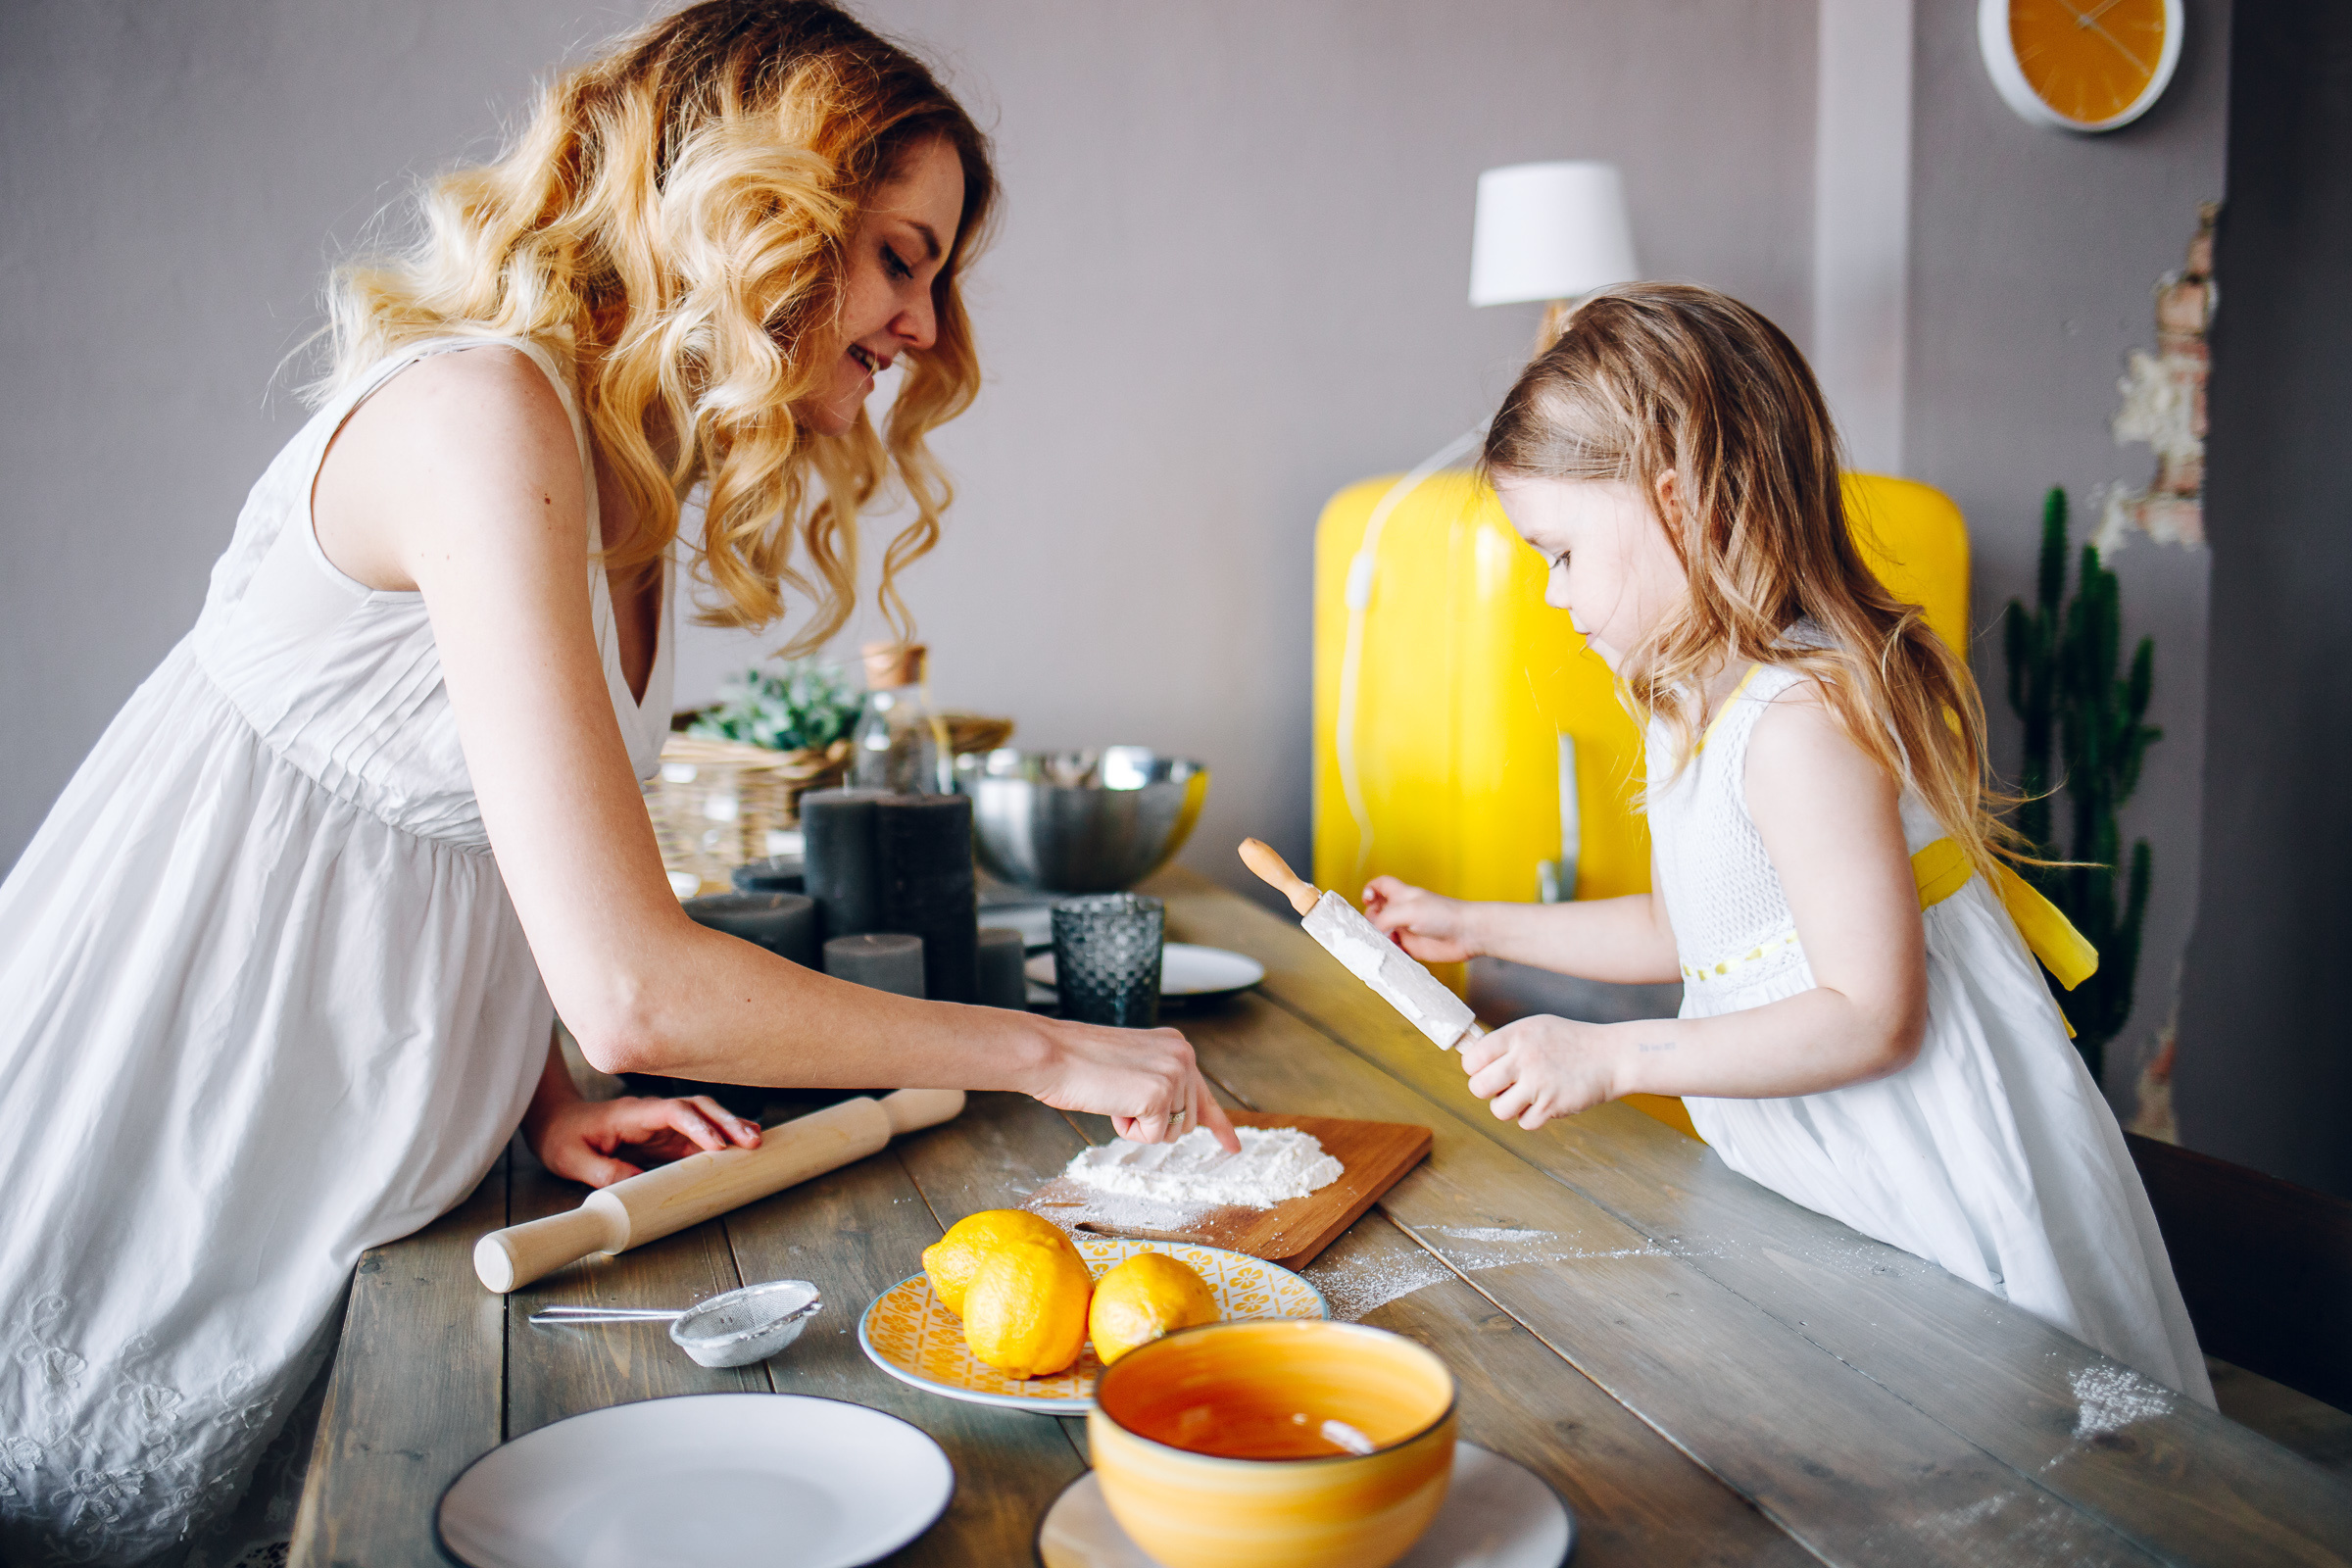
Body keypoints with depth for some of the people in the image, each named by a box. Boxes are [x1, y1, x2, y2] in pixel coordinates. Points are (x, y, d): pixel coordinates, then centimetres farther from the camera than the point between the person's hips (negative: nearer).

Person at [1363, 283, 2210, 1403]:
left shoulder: (1799, 722, -23)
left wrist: (1609, 1057, -24)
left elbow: (1872, 1017, -25)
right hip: (1826, 1186, 9)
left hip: (1949, 1198, -9)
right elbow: (1692, 925, 20)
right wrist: (1478, 927, 20)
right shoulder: (1694, 705, 8)